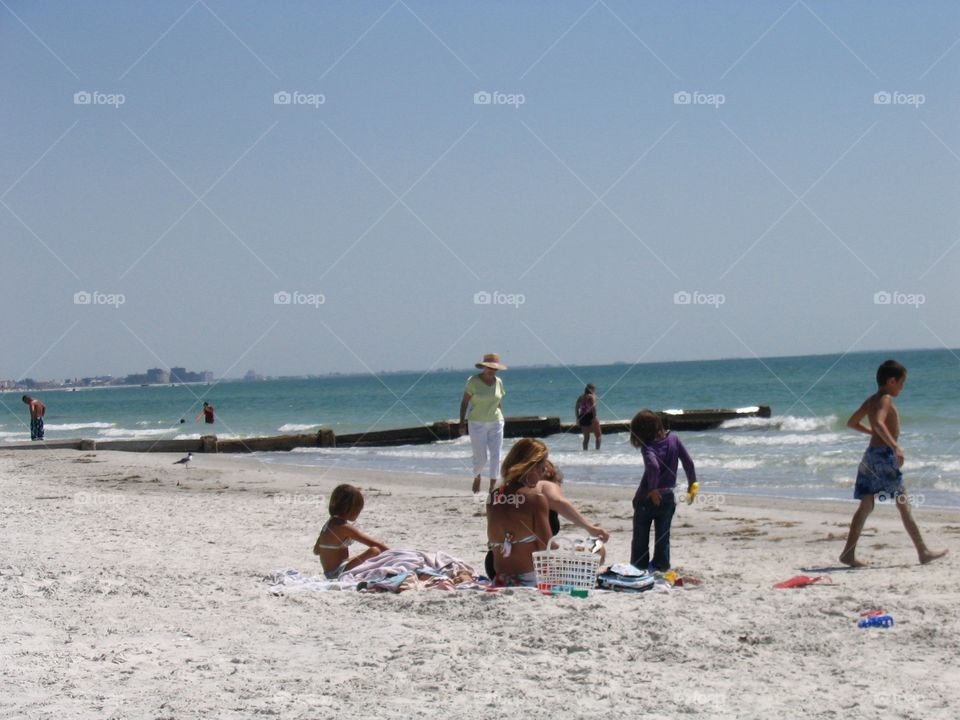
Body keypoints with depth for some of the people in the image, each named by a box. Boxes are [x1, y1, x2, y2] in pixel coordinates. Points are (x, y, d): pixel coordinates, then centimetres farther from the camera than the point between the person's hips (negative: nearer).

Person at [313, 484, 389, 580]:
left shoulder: (328, 524, 9)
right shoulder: (345, 528, -19)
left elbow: (316, 551, 18)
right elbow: (375, 544, -21)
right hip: (338, 573, -10)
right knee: (374, 551, -22)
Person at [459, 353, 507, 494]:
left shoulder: (498, 382, 5)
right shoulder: (473, 381, -8)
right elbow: (464, 402, -5)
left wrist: (501, 422, 14)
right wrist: (462, 423, -11)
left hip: (495, 424, 4)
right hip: (477, 424, -3)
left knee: (496, 456, -6)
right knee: (481, 458, -3)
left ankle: (492, 487, -2)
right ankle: (477, 477, 28)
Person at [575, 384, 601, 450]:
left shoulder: (580, 397, 12)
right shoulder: (592, 396, -7)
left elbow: (576, 408, 11)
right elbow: (593, 407, -20)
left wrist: (578, 418, 14)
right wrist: (595, 417, -20)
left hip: (582, 418, 6)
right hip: (590, 417, -6)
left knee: (586, 437, 14)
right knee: (598, 436, 5)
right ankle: (598, 449, -5)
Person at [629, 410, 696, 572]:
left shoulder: (648, 447, -19)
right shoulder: (673, 440, -4)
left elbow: (653, 466, -36)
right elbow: (688, 462, -2)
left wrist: (652, 489, -24)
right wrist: (692, 483, 9)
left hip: (647, 497, -4)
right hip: (668, 497, 4)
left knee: (641, 535, 11)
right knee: (663, 534, 16)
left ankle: (639, 566, 15)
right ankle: (661, 564, 18)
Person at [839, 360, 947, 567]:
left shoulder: (871, 400, 14)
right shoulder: (885, 400, -12)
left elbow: (851, 423, 24)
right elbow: (878, 422, -30)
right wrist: (895, 446, -35)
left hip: (871, 455, 9)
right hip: (884, 454, -8)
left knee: (866, 506, 6)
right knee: (904, 504, -2)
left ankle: (848, 553, 0)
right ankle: (923, 552, 3)